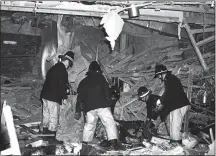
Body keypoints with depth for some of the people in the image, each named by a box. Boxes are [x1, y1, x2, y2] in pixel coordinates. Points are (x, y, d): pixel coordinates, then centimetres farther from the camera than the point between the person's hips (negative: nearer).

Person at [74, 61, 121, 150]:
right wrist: (109, 103, 6)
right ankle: (113, 141, -20)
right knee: (110, 123, -5)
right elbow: (107, 91, 0)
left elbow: (80, 97, 19)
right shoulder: (100, 78, 10)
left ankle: (85, 143, 13)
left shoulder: (83, 82, 21)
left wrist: (78, 111, 20)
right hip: (102, 105, -4)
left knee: (89, 125, 17)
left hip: (89, 108, 4)